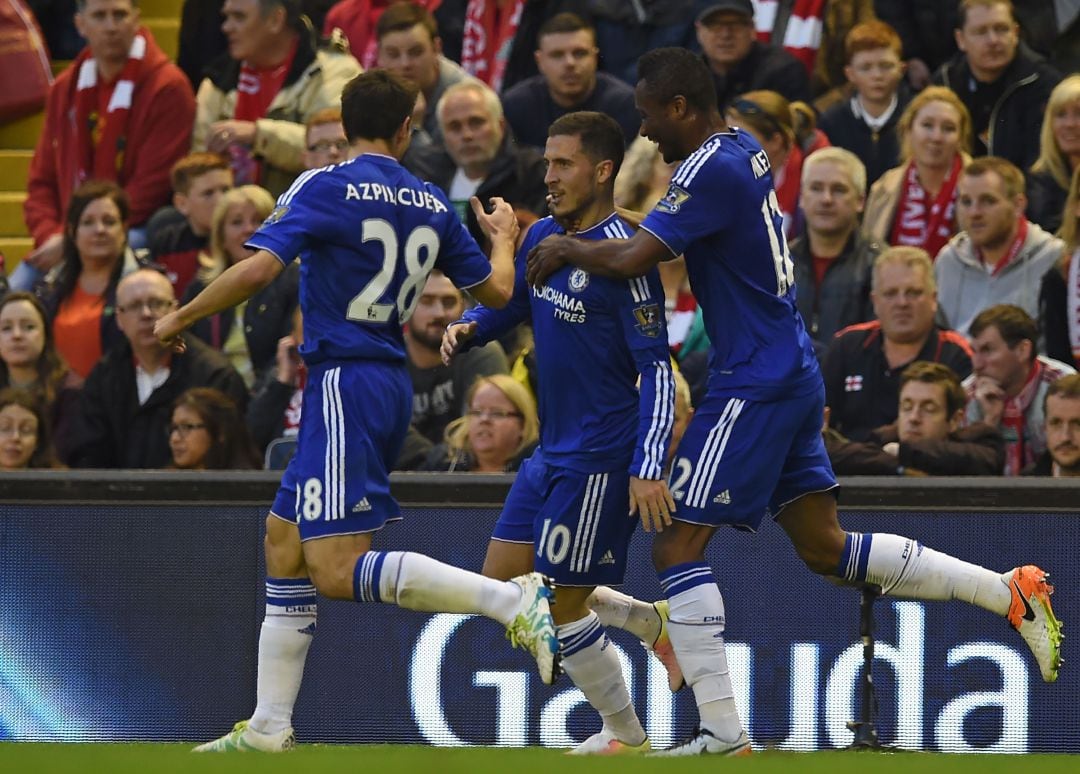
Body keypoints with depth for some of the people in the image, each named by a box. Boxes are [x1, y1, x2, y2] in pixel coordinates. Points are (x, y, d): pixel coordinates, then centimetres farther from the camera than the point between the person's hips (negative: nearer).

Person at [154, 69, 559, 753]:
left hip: (345, 383, -8)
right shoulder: (432, 205, 9)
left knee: (338, 569, -16)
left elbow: (259, 267, -19)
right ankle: (269, 727, 16)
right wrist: (504, 238, 39)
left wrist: (179, 319, -5)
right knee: (284, 538, 16)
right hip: (391, 383, 8)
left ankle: (515, 600, -26)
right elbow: (496, 290, 16)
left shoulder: (327, 189, -9)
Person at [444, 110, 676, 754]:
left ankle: (626, 734, 13)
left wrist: (646, 468, -27)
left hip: (600, 458, -9)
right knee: (503, 581, 10)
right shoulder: (543, 238, 7)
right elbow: (510, 305, 24)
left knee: (559, 603, -4)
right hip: (553, 452, 9)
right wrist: (468, 327, 0)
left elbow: (658, 368, -19)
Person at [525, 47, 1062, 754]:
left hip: (754, 385, -10)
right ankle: (1011, 591, 12)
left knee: (677, 546, -8)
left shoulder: (711, 168, -17)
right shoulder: (744, 151, 12)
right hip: (792, 372, 10)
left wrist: (568, 249, -5)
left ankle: (723, 732, -10)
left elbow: (633, 259, -24)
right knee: (824, 546, 14)